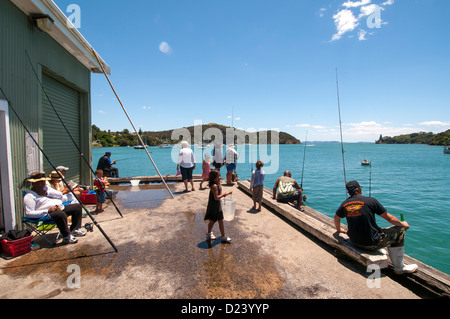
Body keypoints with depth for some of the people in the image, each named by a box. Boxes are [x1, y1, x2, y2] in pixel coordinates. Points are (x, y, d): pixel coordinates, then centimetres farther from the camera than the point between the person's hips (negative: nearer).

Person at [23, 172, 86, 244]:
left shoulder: (46, 188, 19)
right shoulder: (29, 196, -5)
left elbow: (60, 195, 12)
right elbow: (29, 214, -17)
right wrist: (47, 211, -22)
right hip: (47, 214, -9)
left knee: (77, 206, 5)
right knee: (60, 214, -40)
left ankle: (74, 230, 6)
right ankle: (67, 236, -24)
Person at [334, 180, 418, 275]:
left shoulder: (344, 204, 1)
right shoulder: (370, 201, -11)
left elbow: (336, 217, 17)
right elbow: (389, 218, -1)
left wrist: (339, 229, 37)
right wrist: (402, 224, 20)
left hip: (354, 241, 6)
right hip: (372, 243, -5)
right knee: (400, 230, 14)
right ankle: (399, 267, 26)